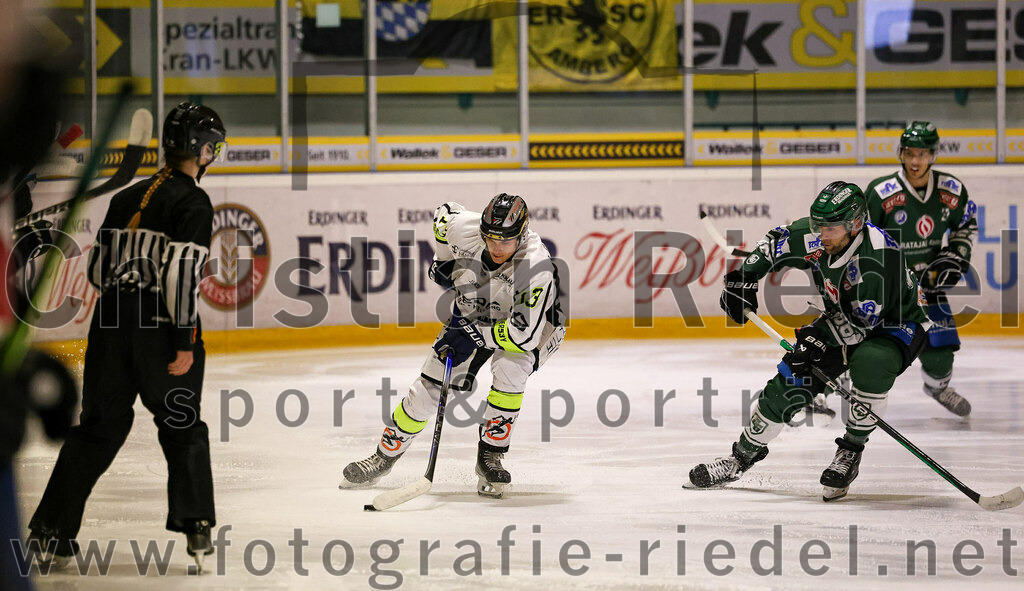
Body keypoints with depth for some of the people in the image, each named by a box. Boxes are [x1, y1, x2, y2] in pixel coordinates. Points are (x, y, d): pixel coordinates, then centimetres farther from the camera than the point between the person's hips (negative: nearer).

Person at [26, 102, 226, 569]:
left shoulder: (127, 198, 13)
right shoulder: (192, 202, -8)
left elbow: (98, 268, 17)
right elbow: (182, 273, -17)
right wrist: (185, 342, -16)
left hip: (111, 323, 6)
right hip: (160, 328, -6)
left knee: (100, 425, 10)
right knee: (182, 427, 10)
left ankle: (50, 532, 7)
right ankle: (195, 527, 8)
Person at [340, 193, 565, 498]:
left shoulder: (536, 267, -39)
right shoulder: (463, 228, -27)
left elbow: (524, 333, -36)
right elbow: (444, 212, -1)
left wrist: (474, 336, -32)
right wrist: (443, 261, -1)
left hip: (528, 322, -4)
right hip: (473, 313, 4)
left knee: (509, 370, -33)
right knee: (430, 384, -2)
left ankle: (490, 457, -15)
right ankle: (385, 455, 16)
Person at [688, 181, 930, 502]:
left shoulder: (879, 255, -35)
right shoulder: (816, 237, -17)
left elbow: (861, 322, -33)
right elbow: (774, 243, 4)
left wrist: (821, 336, -40)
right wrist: (742, 279, -5)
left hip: (897, 326, -6)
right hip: (844, 322, 6)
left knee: (870, 363, -38)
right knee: (790, 381, -4)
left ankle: (851, 451, -18)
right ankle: (744, 454, 16)